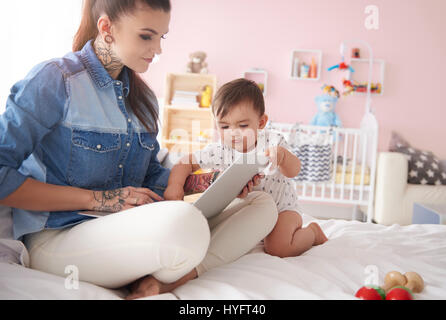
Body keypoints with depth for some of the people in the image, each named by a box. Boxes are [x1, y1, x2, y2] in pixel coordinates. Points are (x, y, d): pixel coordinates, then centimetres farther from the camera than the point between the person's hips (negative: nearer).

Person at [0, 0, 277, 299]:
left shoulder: (143, 97, 14)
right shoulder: (54, 79, -7)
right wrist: (96, 199, -17)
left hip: (130, 229, 8)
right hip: (57, 237, -7)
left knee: (263, 203, -3)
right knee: (184, 222, -38)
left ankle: (158, 283, -19)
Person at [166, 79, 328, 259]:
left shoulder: (273, 142, -20)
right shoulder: (220, 151, -15)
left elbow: (293, 172, -27)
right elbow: (187, 162, -9)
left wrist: (282, 155, -49)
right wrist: (175, 186, -27)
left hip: (280, 206, -5)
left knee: (278, 248, -23)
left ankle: (313, 232, 9)